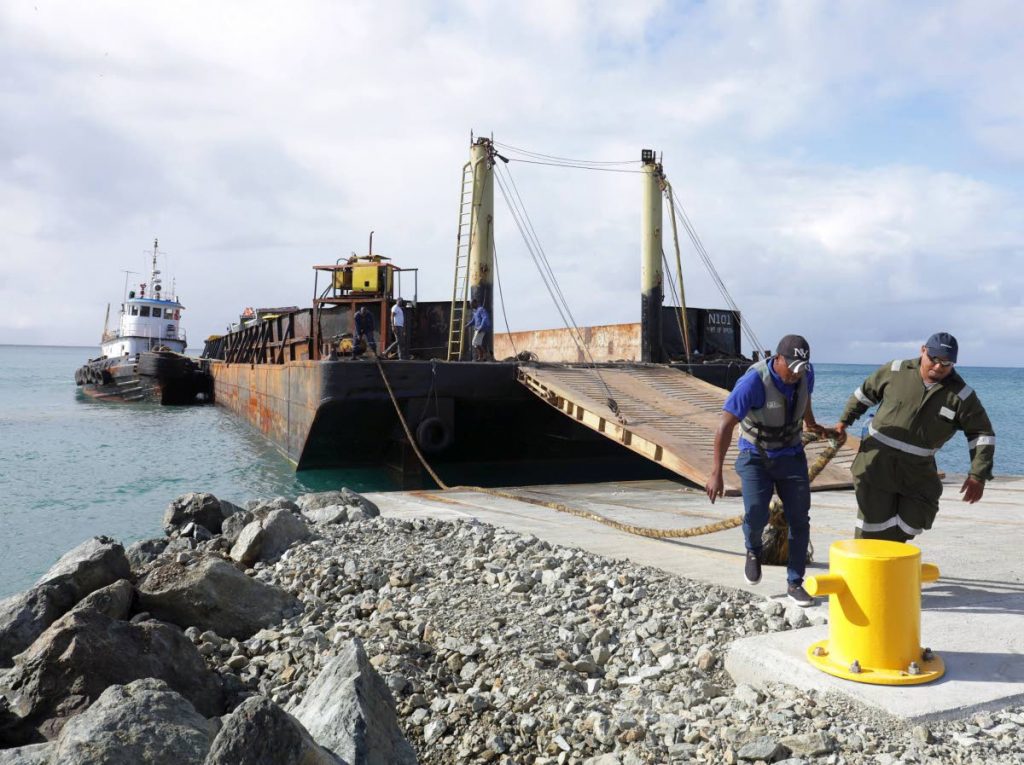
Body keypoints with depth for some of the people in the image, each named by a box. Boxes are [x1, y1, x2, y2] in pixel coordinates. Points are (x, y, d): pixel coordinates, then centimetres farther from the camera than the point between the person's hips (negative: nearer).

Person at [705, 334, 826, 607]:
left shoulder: (806, 374, -9)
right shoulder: (753, 382, -27)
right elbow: (725, 425, -29)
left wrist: (811, 423, 37)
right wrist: (716, 473, -33)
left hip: (791, 455, 5)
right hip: (755, 457, -4)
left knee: (799, 520, 1)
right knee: (756, 515, -17)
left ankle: (795, 584, 14)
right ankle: (753, 551, 18)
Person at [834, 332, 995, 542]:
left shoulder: (961, 395, -6)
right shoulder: (895, 371, -3)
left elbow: (982, 434, -2)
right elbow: (866, 392, 14)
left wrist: (978, 476, -10)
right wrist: (845, 420, 16)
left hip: (917, 470, 2)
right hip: (876, 463, -1)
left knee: (915, 521, 3)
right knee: (873, 529, -3)